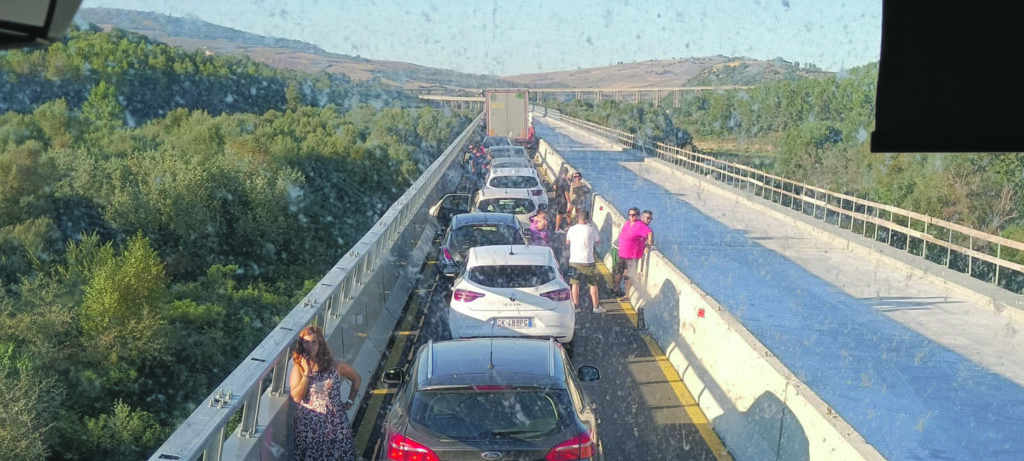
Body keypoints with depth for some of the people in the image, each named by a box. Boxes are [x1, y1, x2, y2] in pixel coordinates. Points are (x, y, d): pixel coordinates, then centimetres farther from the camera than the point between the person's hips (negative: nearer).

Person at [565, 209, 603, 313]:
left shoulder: (572, 229, -3)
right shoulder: (591, 229, -9)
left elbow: (567, 243, 10)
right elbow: (598, 241, 7)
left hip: (574, 261, 2)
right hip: (588, 261, -2)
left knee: (575, 284, 11)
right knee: (593, 284, 10)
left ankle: (575, 306, 12)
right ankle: (596, 306, 13)